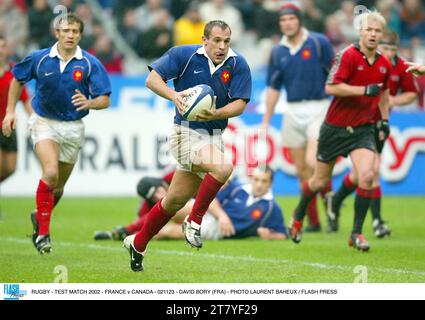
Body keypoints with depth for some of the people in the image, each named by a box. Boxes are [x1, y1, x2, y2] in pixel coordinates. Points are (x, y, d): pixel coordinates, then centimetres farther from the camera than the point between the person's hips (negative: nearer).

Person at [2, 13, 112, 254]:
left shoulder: (90, 64, -11)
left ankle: (40, 216, 43)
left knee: (58, 186, 13)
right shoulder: (39, 59, -8)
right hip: (44, 122, -2)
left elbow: (105, 100, -12)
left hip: (73, 127, 2)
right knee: (50, 173, -25)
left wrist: (89, 103, -34)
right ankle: (43, 232, -18)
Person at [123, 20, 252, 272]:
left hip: (214, 136, 5)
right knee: (223, 167, -31)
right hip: (187, 132, -5)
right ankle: (194, 222, -13)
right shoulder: (184, 55, -9)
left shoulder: (238, 65, -4)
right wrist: (174, 95, -28)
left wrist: (216, 114, -29)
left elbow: (240, 104, -9)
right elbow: (153, 79, -9)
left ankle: (138, 244, 32)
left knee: (176, 200, 14)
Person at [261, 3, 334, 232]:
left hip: (319, 108, -5)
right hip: (293, 113, 5)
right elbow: (273, 88, 15)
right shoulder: (278, 52, 9)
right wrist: (266, 121, 13)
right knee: (301, 170, 5)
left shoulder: (319, 43, -4)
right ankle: (313, 221, 13)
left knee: (312, 162, -21)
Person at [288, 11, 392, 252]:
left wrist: (384, 120, 15)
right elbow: (331, 87, -23)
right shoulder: (348, 55, -14)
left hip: (363, 129, 3)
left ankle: (357, 233, -10)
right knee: (320, 181, 10)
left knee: (367, 176, -20)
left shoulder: (385, 64, 4)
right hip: (335, 128, -3)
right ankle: (298, 216, 39)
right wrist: (365, 90, -28)